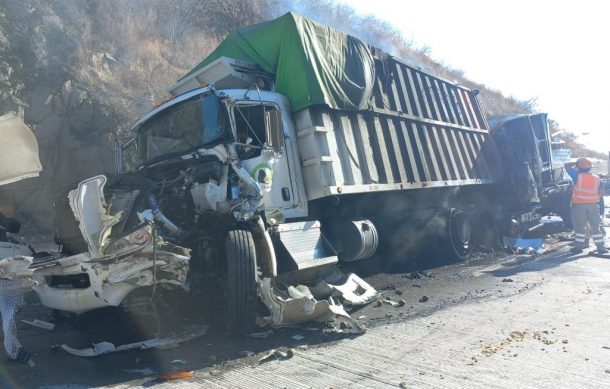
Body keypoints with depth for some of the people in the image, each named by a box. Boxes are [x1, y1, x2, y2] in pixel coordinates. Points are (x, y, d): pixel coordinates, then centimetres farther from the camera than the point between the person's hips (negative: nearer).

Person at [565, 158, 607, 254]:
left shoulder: (578, 176, -6)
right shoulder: (597, 178, 7)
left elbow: (567, 166, 3)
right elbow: (601, 194, 8)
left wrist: (576, 164, 17)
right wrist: (602, 208, 16)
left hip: (579, 205, -4)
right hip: (593, 205, 4)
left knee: (579, 226, 4)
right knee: (595, 227, 10)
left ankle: (579, 247, 5)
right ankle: (601, 248, 11)